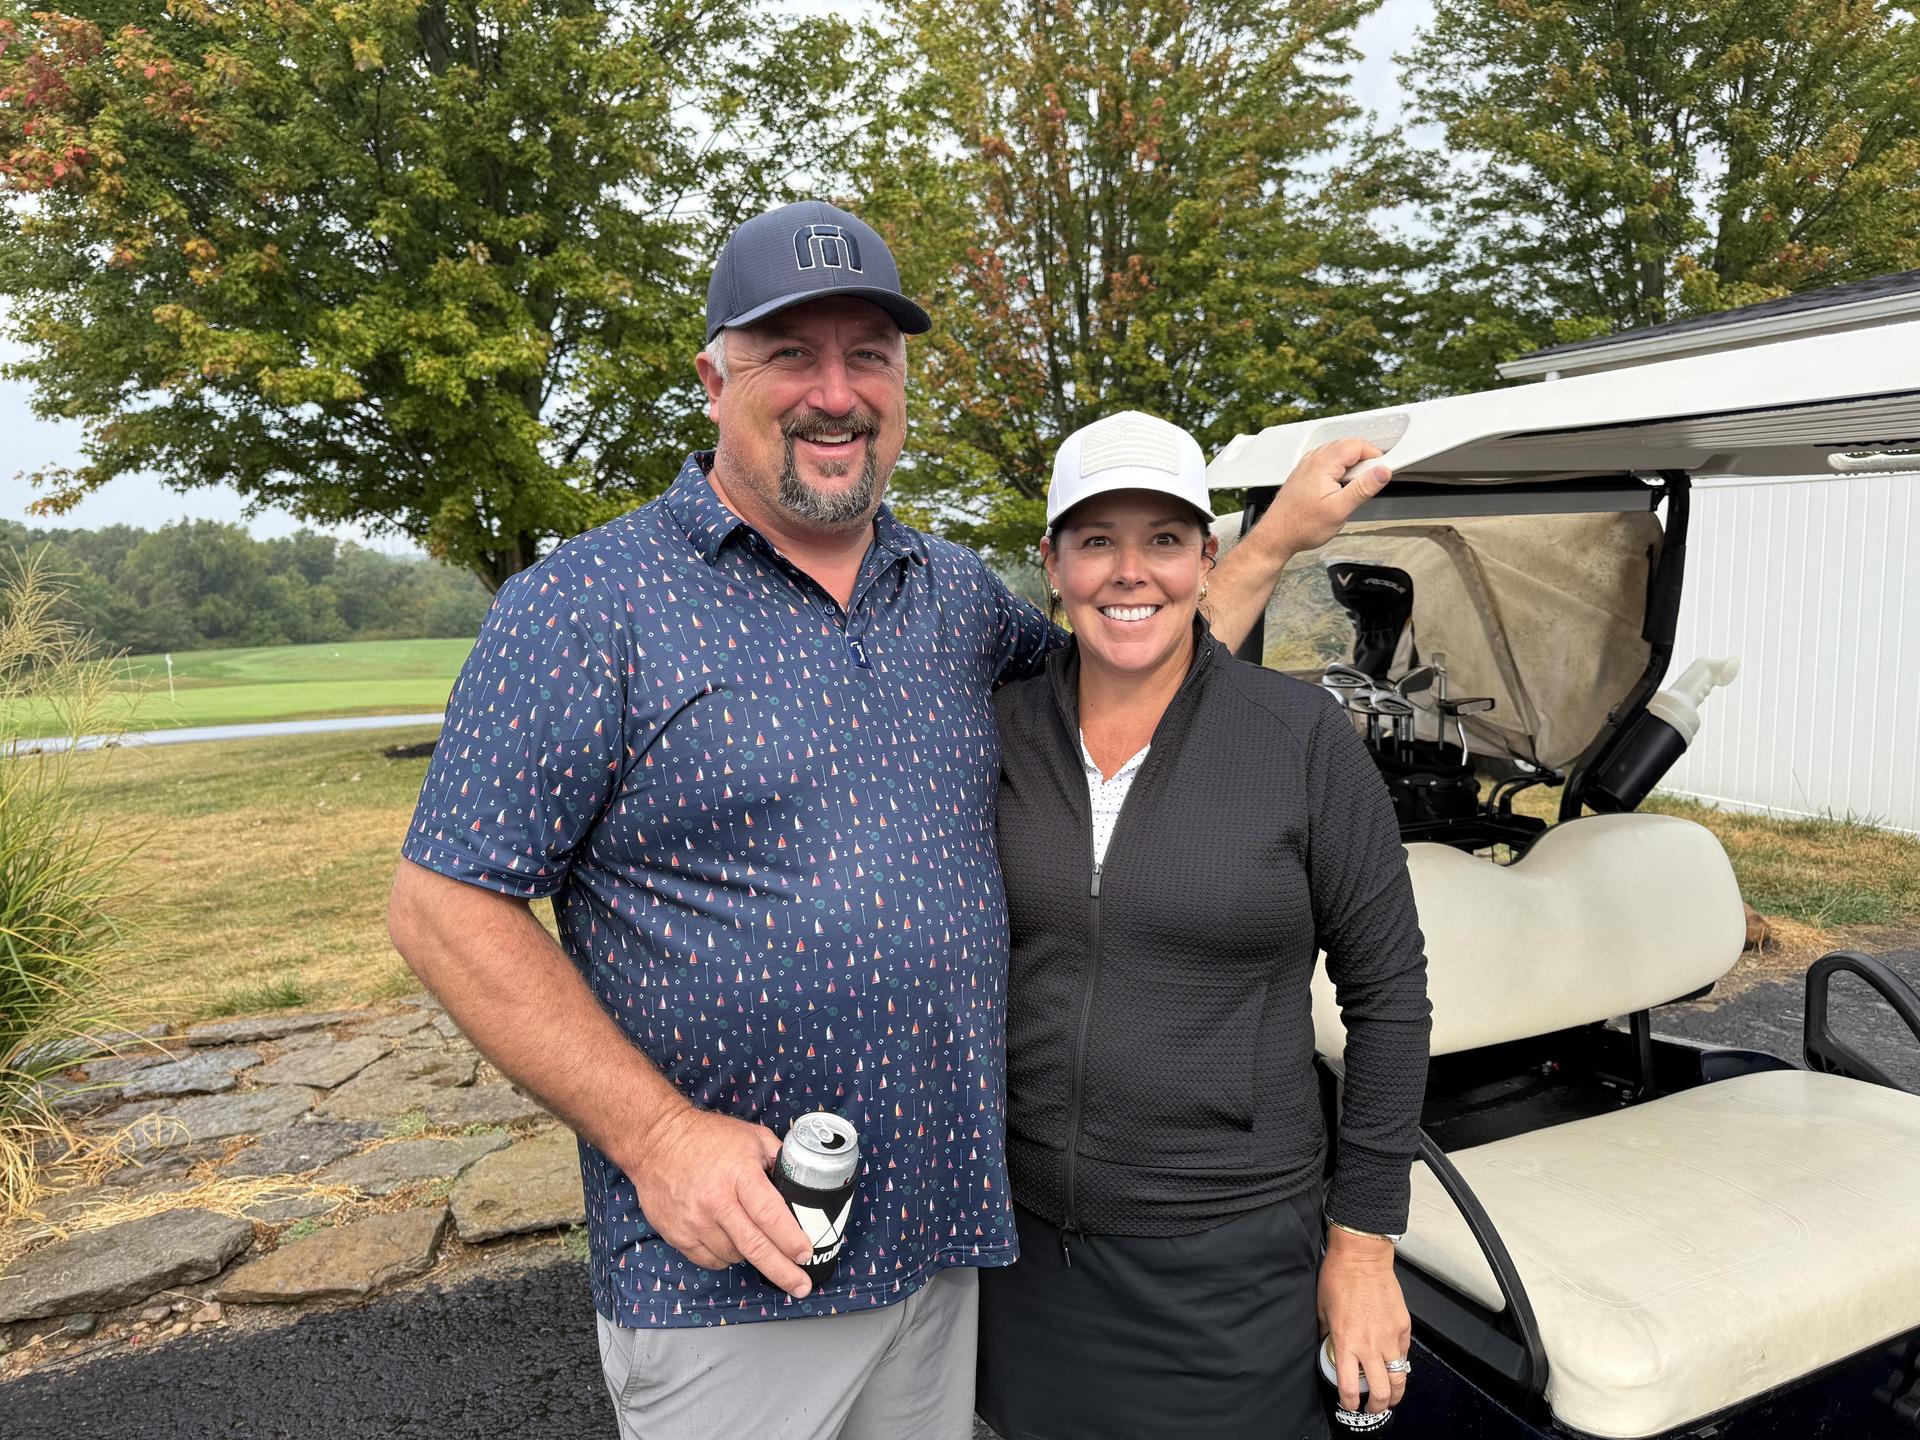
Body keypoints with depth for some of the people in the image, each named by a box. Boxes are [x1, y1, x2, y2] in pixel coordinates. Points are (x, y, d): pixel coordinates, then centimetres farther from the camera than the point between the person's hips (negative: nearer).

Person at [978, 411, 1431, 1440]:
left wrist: (1363, 1244, -4)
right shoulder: (999, 729, -3)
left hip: (1227, 1257, -2)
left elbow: (1388, 992, -6)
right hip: (1021, 1237, 3)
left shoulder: (1304, 738, -12)